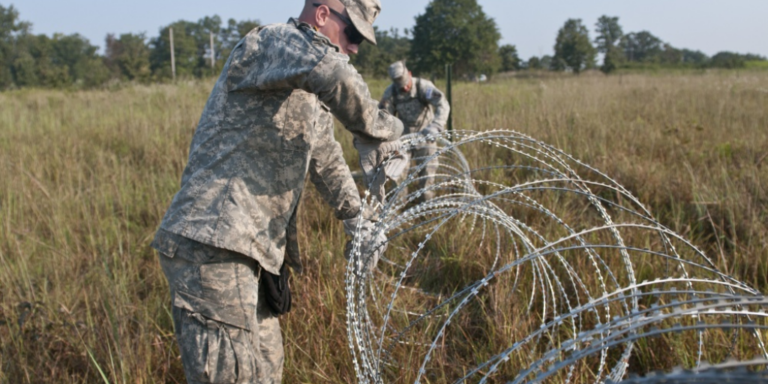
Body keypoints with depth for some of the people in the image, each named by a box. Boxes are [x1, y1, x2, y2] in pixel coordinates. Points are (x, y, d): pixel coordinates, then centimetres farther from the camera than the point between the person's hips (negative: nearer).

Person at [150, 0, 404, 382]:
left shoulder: (312, 96, 19)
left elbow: (326, 158, 29)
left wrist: (358, 221, 26)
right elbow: (328, 71, -33)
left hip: (254, 250, 10)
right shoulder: (268, 43, -11)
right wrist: (377, 130, -21)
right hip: (211, 247, -10)